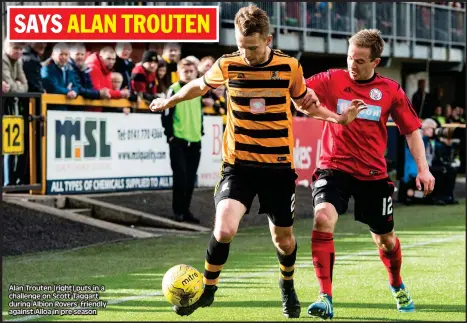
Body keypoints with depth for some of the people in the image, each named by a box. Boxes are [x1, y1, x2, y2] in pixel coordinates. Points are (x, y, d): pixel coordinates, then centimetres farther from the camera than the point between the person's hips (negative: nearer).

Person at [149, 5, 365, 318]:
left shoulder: (290, 67, -5)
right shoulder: (227, 66, -5)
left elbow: (306, 104, 14)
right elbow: (200, 85, 17)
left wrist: (339, 118, 0)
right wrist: (169, 101, 30)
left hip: (279, 165, 1)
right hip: (238, 163, -1)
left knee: (283, 238, 9)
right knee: (224, 230, -22)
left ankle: (287, 284, 42)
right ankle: (208, 289, 2)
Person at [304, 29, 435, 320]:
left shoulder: (391, 90, -2)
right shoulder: (332, 80, -5)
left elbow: (411, 129, 6)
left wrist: (423, 168, -1)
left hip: (373, 174, 2)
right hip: (334, 168, -1)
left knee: (385, 237, 14)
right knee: (323, 219, -27)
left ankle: (398, 286, 46)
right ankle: (325, 297, -23)